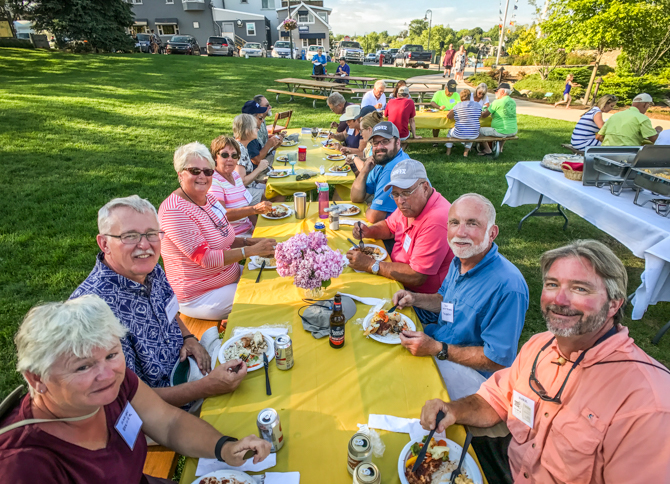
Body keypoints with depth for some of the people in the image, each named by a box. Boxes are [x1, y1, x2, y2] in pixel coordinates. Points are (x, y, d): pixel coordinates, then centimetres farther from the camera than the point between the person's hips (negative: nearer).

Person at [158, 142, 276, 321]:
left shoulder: (209, 199, 4)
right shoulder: (174, 211, -23)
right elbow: (205, 257, -26)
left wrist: (249, 241, -4)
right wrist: (251, 250, -27)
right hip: (199, 297, -9)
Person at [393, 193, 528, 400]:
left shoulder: (508, 286, -29)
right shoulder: (460, 259, -1)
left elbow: (498, 360, -24)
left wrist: (437, 349, -26)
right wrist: (415, 298, -2)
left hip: (472, 372, -8)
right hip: (439, 342, 8)